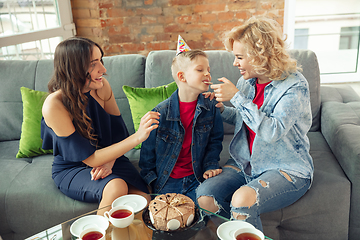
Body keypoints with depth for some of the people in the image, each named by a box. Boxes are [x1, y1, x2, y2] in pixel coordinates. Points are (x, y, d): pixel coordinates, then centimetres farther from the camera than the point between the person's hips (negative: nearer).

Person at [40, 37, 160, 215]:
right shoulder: (54, 106, -24)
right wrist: (137, 137, -33)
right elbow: (90, 159, -25)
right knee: (116, 187, -33)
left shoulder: (102, 87, -9)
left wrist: (109, 162, -18)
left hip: (109, 159, 4)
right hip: (71, 169, -3)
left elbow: (118, 131, 1)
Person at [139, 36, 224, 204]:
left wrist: (210, 166, -4)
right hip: (165, 181, -1)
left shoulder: (211, 109, -2)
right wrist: (152, 181, -1)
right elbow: (148, 151, -2)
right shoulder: (160, 112, -11)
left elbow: (215, 141, 10)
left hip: (196, 178, 2)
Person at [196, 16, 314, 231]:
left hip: (287, 169, -6)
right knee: (204, 197, -15)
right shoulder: (247, 81, 4)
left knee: (242, 199, -32)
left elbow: (273, 132, -28)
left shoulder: (295, 85, -14)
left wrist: (236, 97, -23)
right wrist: (221, 109, 1)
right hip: (247, 163, 6)